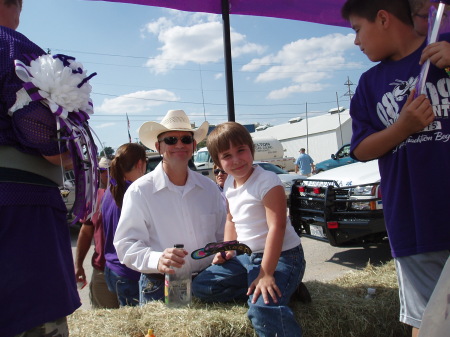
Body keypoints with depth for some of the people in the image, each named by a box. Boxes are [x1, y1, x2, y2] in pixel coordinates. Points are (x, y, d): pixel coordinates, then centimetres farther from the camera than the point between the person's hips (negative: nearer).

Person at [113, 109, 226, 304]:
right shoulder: (139, 191, -3)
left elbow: (222, 236, 18)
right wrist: (156, 260, -26)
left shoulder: (209, 188, 10)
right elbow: (126, 245, -9)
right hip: (160, 288, -2)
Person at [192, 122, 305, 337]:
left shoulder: (266, 181, -17)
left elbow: (277, 226, -22)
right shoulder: (230, 184, 8)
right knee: (200, 286, 2)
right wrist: (227, 250, 5)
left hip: (280, 256, -9)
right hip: (246, 256, 9)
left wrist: (266, 274, -25)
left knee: (263, 308, -35)